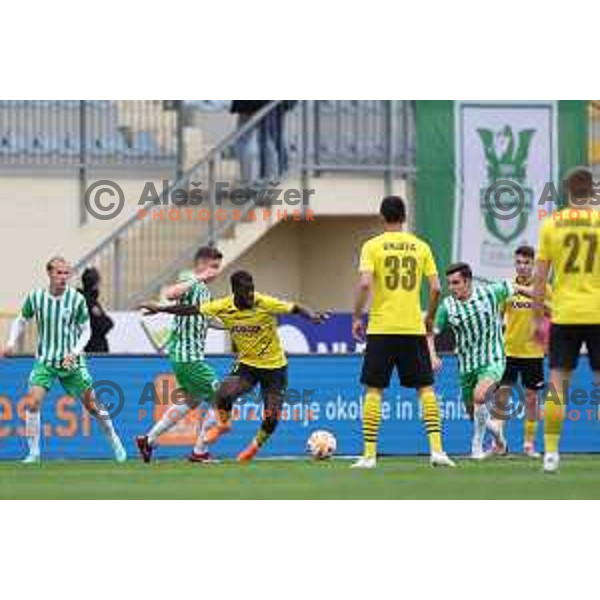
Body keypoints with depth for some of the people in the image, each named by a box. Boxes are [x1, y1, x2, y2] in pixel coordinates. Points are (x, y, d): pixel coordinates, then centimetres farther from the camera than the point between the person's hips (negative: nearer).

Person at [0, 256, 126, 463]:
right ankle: (34, 452, -6)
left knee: (92, 405, 5)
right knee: (33, 402, -17)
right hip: (45, 361, 1)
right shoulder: (35, 297, -5)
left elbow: (85, 330, 0)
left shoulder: (77, 299, -9)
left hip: (71, 362, -1)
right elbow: (21, 321, 11)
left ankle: (115, 443, 26)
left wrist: (74, 352, -15)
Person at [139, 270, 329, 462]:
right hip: (246, 364, 2)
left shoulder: (266, 304, -20)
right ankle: (223, 424, 11)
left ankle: (256, 445, 29)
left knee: (271, 418, -5)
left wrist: (311, 316, -40)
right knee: (223, 394, -24)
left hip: (274, 367, -2)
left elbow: (295, 309, -19)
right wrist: (161, 309, -3)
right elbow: (192, 309, -2)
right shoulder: (224, 307, -11)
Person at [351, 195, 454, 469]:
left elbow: (365, 284, -14)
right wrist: (430, 318, 17)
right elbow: (435, 288, 2)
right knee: (425, 388, 8)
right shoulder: (420, 247, 6)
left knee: (373, 389, 4)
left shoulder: (373, 246, -2)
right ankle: (436, 449, -1)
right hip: (413, 328, 2)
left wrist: (357, 317, -2)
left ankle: (369, 454, 0)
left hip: (381, 327, -2)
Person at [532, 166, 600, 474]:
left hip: (564, 313, 1)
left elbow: (540, 277, 3)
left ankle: (551, 451, 1)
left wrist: (538, 318, 10)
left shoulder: (551, 224, 2)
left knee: (557, 384, 5)